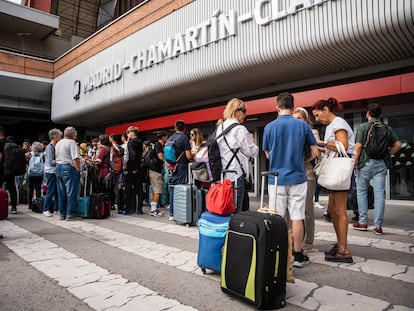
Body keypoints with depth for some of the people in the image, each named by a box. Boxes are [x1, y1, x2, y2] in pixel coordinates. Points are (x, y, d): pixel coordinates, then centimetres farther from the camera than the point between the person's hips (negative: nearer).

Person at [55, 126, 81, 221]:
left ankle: (62, 214, 18)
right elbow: (75, 158, -18)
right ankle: (70, 214, 0)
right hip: (69, 168, -8)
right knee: (71, 193, -2)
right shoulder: (71, 142, -10)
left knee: (61, 193, 12)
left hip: (58, 167, 8)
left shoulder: (58, 143, 16)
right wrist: (78, 170, -13)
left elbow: (56, 157, 19)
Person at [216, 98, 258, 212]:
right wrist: (251, 142, 12)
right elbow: (252, 152, -8)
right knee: (235, 210, -1)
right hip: (236, 174, -8)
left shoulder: (220, 128, 13)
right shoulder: (240, 129, -11)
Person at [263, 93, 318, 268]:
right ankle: (298, 255, 15)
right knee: (297, 218, 6)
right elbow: (315, 152, 2)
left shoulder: (270, 127, -3)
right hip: (297, 178, 0)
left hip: (276, 179, 0)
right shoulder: (303, 125, -2)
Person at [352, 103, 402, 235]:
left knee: (362, 192, 9)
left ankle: (363, 222, 12)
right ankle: (378, 225, 5)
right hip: (381, 164, 3)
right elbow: (397, 145, 5)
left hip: (365, 163, -3)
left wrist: (354, 162, -4)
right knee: (379, 194, 3)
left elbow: (358, 146, -11)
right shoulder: (387, 128, 8)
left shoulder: (362, 127, -4)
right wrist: (387, 155, 13)